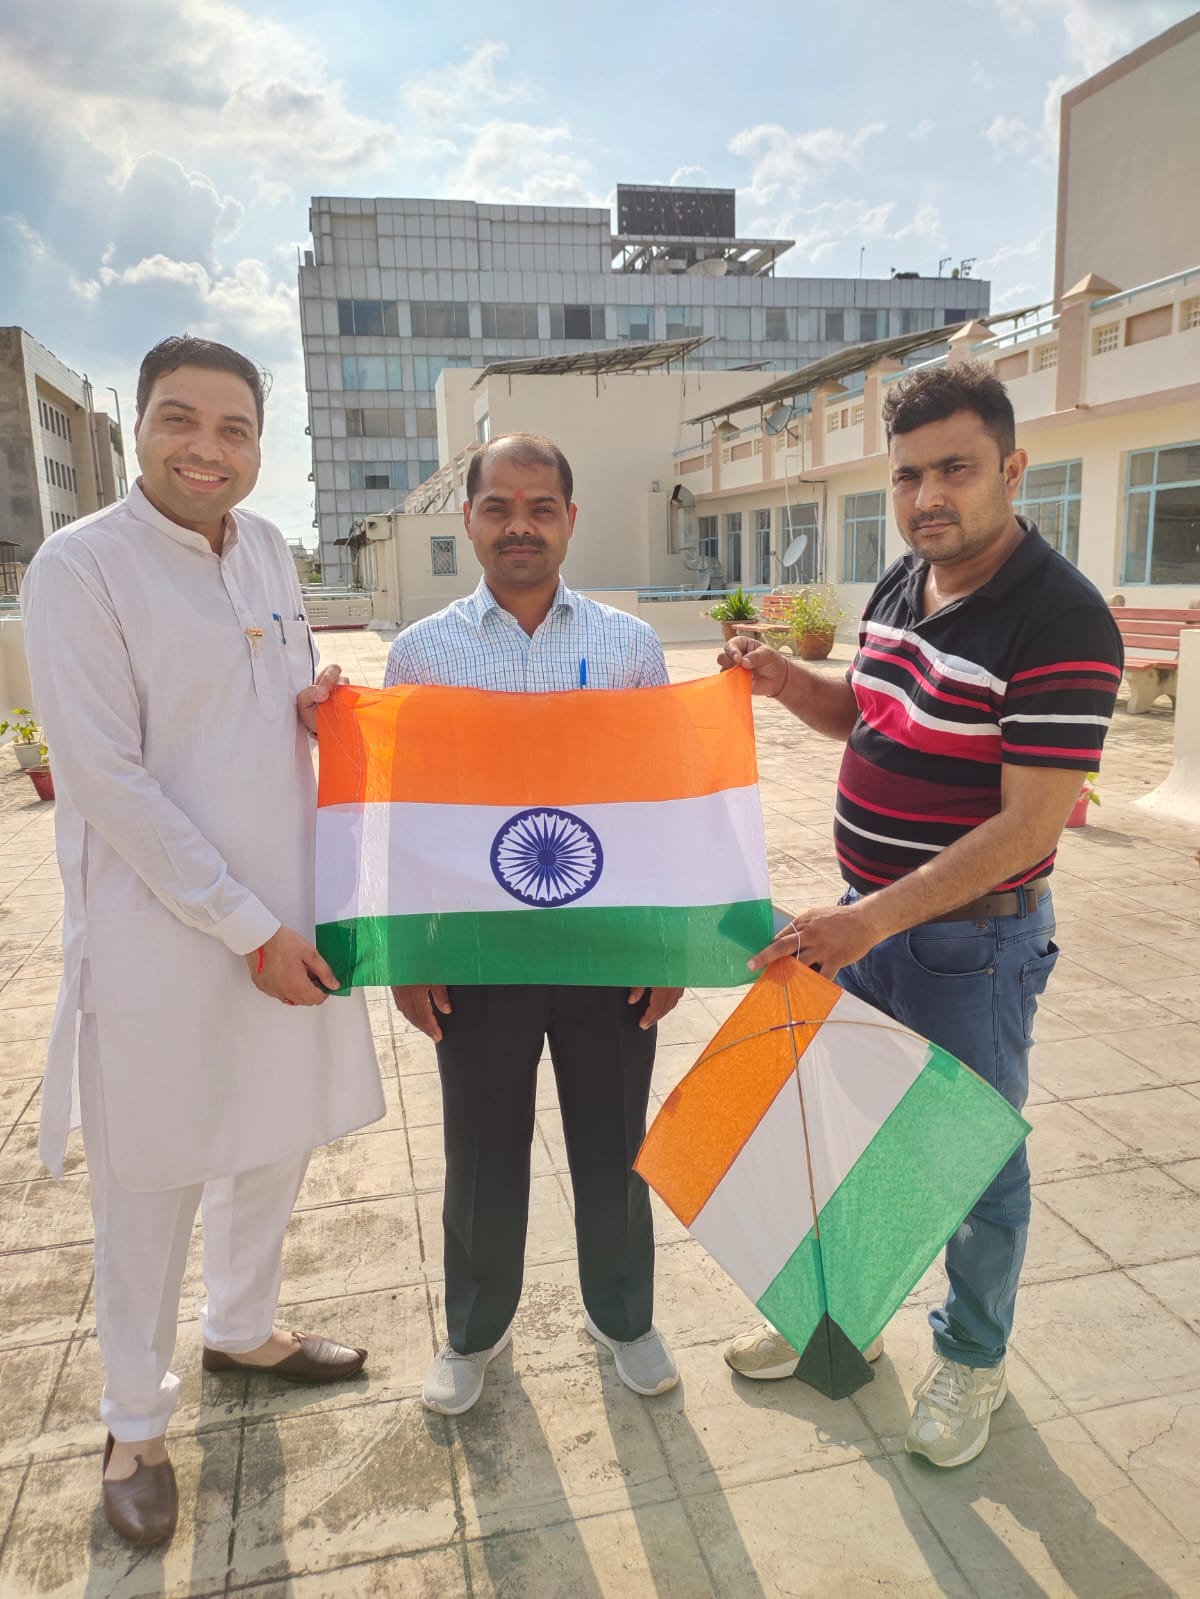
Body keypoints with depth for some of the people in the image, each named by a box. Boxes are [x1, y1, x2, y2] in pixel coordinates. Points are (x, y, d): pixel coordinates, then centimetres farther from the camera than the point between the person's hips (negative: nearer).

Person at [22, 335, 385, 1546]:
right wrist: (249, 930, -17)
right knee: (150, 1188, 9)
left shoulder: (267, 550, 7)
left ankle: (241, 1329, 47)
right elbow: (107, 778, -17)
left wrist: (321, 702, -5)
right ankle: (134, 1423, 33)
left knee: (275, 1142, 21)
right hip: (163, 934, -6)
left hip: (288, 914, 7)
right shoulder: (81, 564, -12)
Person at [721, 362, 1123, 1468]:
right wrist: (791, 683, -2)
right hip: (866, 919, 7)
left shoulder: (1061, 622, -22)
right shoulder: (902, 584, 3)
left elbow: (1028, 826, -25)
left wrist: (875, 918, -30)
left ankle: (972, 1356, 37)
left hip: (973, 937, -7)